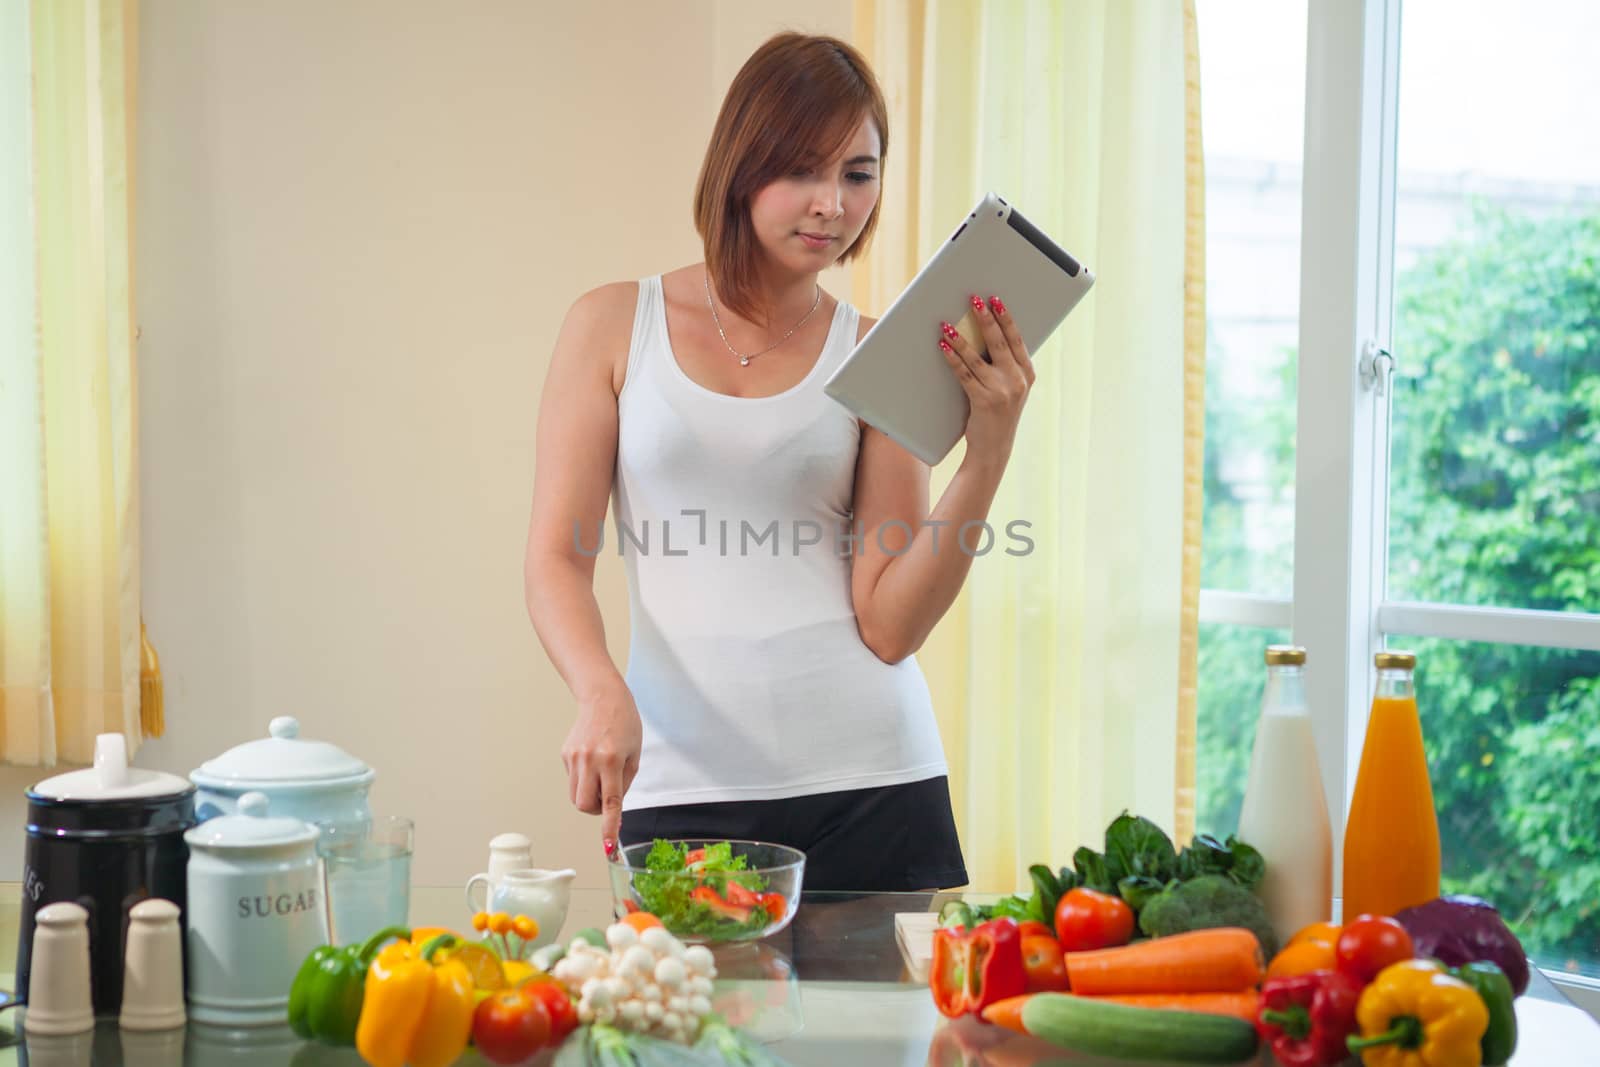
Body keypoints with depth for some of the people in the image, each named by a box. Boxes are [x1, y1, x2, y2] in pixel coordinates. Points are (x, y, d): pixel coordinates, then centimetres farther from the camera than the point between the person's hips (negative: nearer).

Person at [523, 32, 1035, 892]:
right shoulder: (615, 325, 6)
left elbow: (889, 627, -2)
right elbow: (555, 560, 0)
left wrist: (987, 455, -13)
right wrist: (601, 691, -19)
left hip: (871, 786, 1)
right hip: (683, 786, 0)